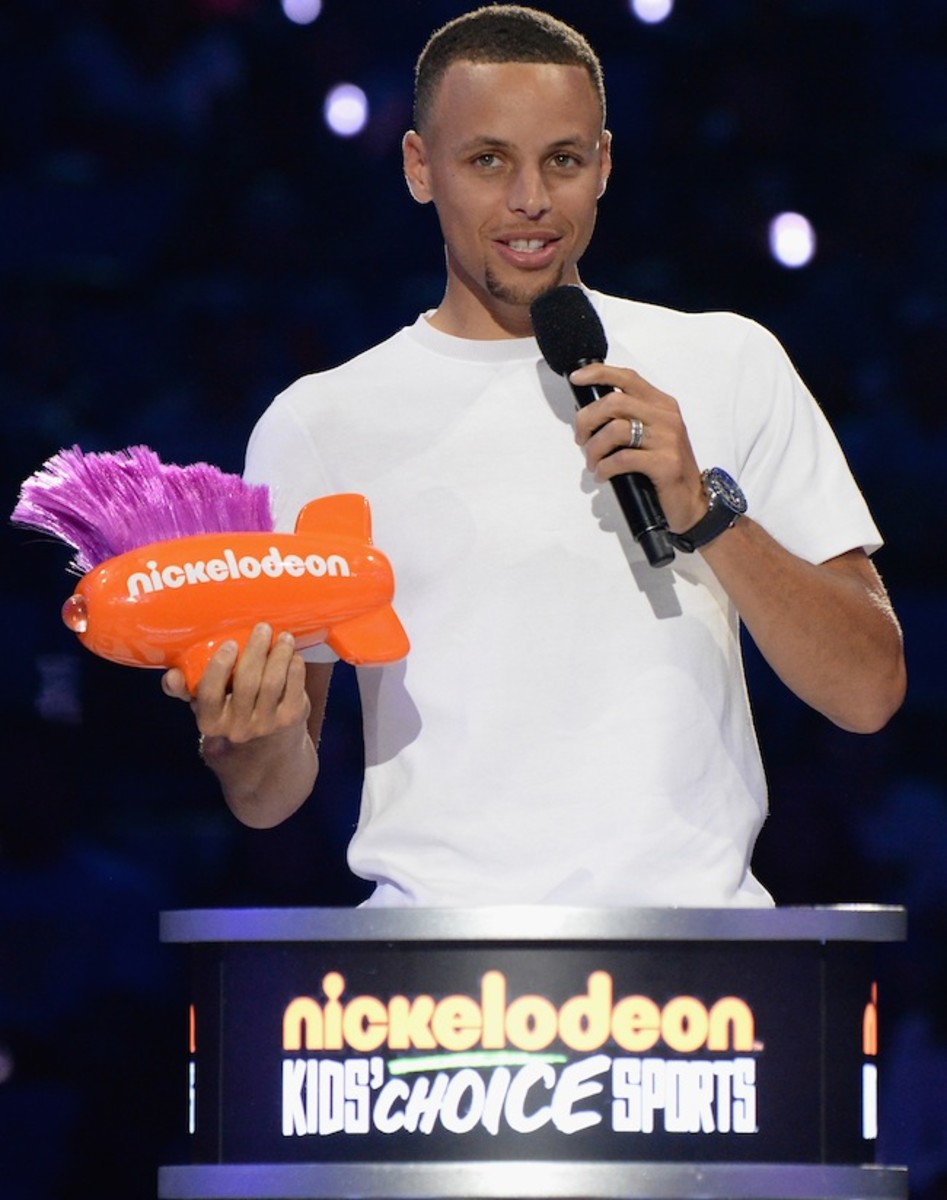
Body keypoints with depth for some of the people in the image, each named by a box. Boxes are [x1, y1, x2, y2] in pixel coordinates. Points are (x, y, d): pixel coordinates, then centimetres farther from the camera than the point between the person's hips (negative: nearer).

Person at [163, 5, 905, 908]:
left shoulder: (726, 366, 13)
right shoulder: (317, 425, 11)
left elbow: (869, 693, 7)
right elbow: (270, 798, 11)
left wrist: (705, 512, -5)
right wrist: (251, 739, -11)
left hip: (693, 911, 0)